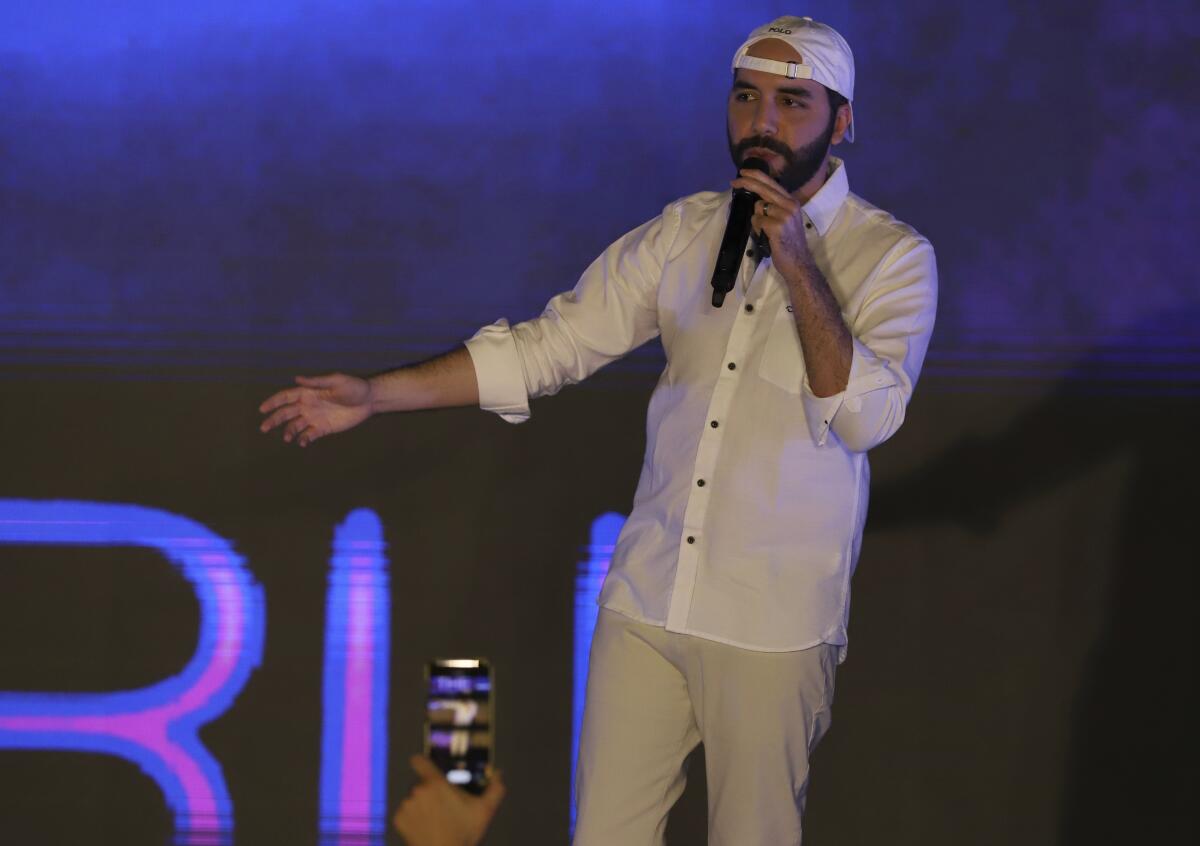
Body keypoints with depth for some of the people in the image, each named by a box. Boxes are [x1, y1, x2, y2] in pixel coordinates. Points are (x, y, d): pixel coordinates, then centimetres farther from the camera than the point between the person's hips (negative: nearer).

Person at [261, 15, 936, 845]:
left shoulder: (892, 256, -6)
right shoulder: (687, 231, 7)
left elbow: (866, 416, -18)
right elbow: (550, 345, 6)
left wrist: (796, 264, -22)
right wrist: (375, 394, 1)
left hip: (774, 623, -4)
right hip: (646, 599, 4)